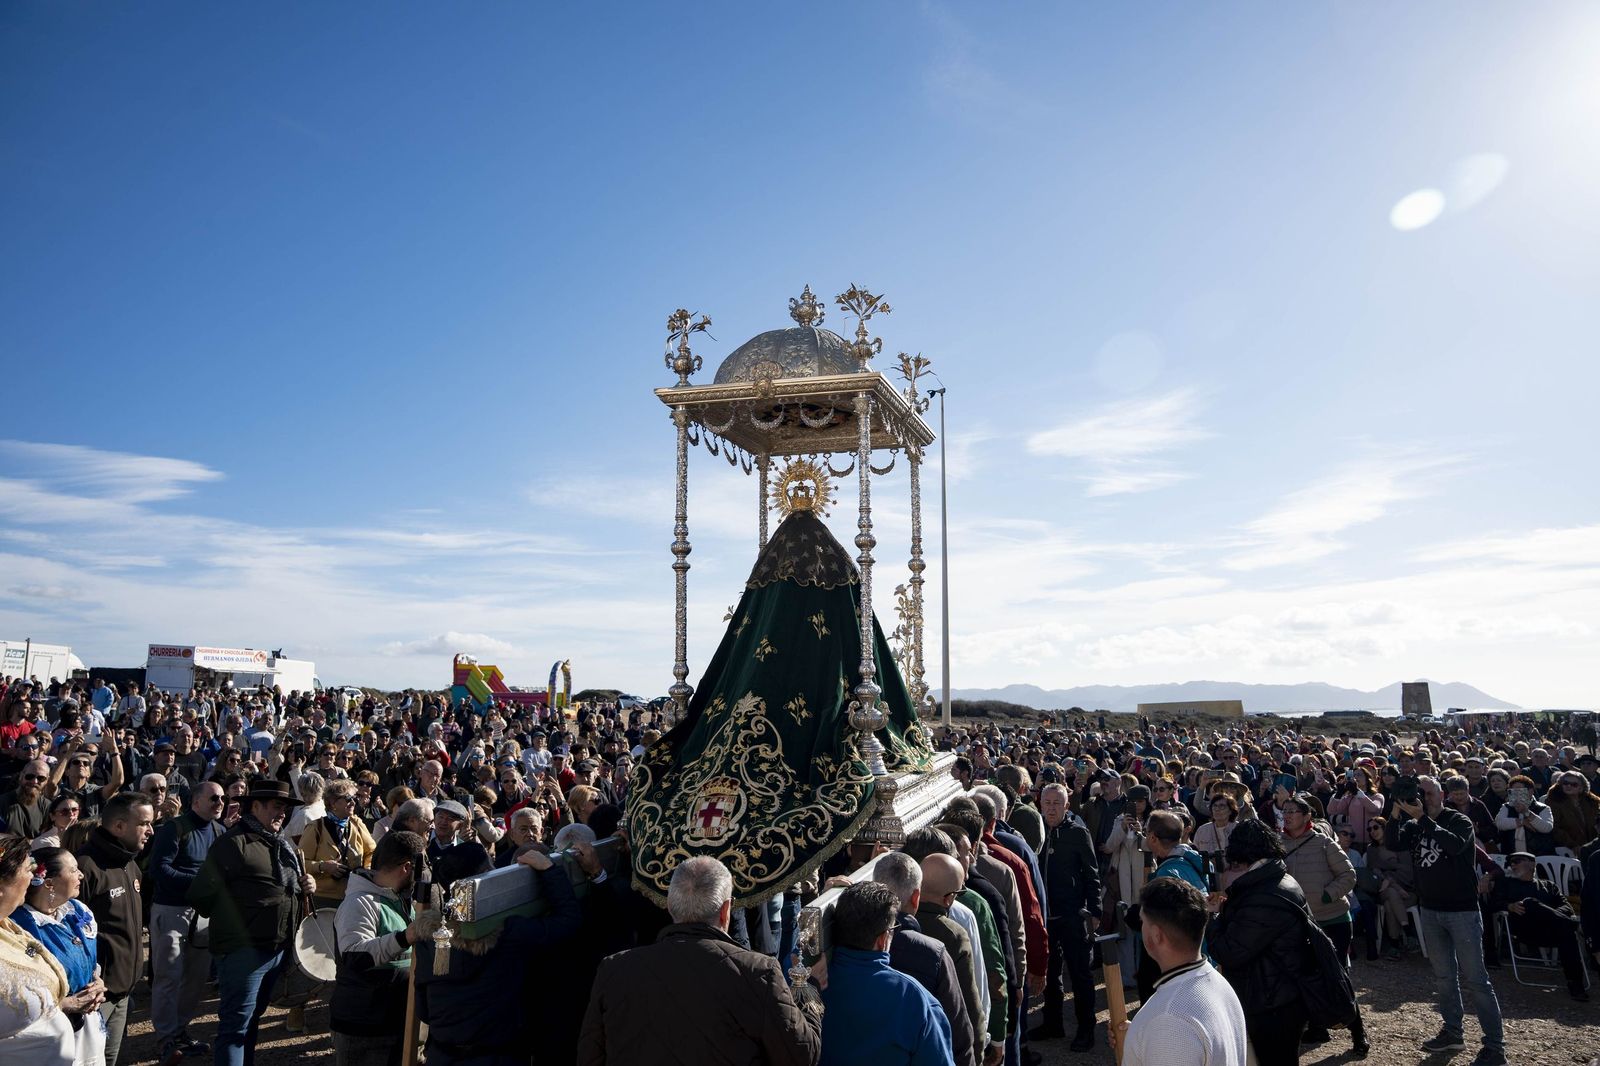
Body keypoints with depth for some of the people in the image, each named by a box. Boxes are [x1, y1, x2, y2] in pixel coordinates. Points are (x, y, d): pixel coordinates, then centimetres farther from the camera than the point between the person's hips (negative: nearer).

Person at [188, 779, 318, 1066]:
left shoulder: (286, 846, 15)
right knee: (236, 1023, -3)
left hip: (278, 948, 8)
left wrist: (306, 887, 5)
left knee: (253, 1018, 20)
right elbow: (201, 895, -16)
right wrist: (230, 921, -4)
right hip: (244, 948, -8)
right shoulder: (233, 842, -13)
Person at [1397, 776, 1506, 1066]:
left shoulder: (1459, 821, -9)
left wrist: (1423, 818, -33)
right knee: (1444, 976, 14)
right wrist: (1397, 812, -20)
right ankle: (1453, 1033, 26)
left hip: (1462, 909, -5)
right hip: (1430, 910, 5)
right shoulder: (1414, 826, 6)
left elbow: (1455, 845, -29)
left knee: (1475, 979, -4)